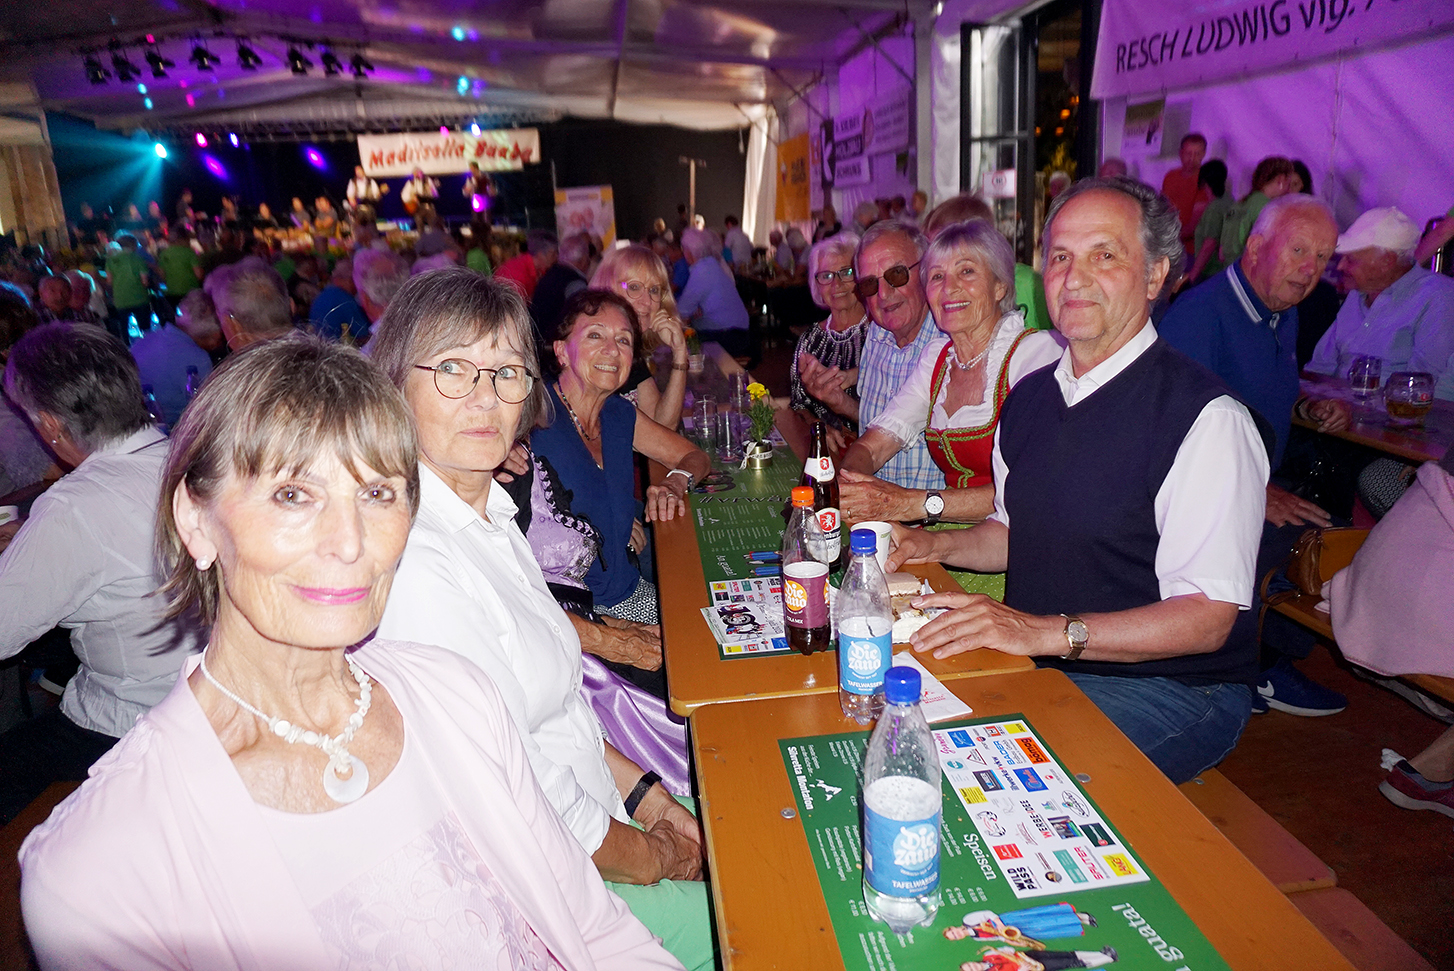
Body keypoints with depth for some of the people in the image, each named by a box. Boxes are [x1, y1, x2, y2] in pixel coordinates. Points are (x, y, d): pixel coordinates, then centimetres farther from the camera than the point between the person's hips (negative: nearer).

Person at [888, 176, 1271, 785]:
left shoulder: (1206, 418, -17)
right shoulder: (1029, 398, 7)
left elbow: (1206, 619, -20)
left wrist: (1049, 631, -30)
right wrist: (935, 545, 3)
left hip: (1165, 686, -6)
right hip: (1038, 666, 7)